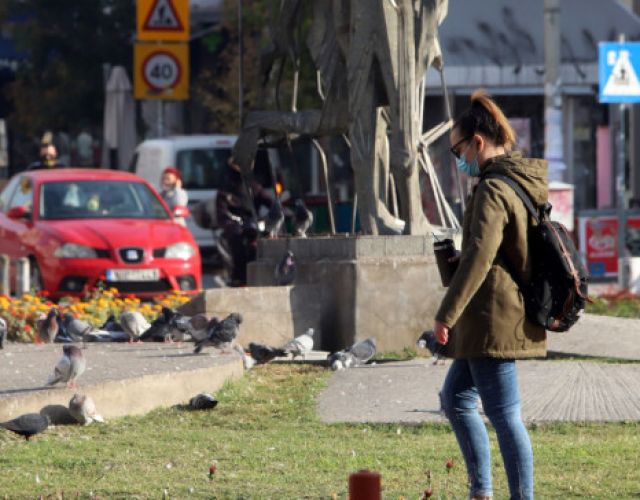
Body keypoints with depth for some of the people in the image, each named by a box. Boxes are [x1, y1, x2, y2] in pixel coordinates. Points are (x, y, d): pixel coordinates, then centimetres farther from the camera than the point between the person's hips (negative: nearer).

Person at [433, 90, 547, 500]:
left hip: (494, 320, -10)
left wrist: (446, 315, -22)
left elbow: (478, 257, -25)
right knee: (456, 398, 19)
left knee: (504, 415, -6)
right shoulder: (524, 184, 12)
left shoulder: (493, 192, -17)